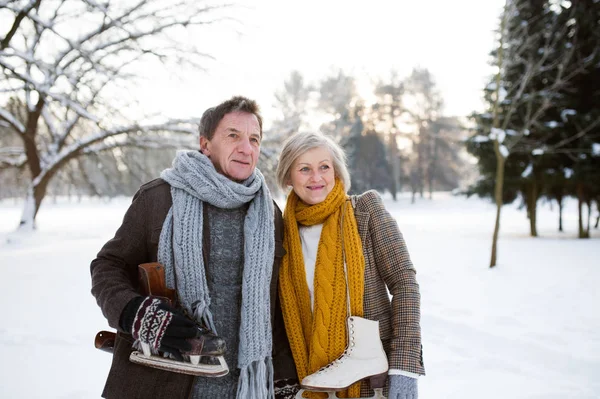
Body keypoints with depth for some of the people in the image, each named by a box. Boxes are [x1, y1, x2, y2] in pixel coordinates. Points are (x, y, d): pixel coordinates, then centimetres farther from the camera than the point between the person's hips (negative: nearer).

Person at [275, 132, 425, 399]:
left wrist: (404, 365, -17)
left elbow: (404, 282, -11)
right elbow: (289, 311, 8)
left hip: (373, 374, -3)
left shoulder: (365, 209, -8)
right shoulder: (285, 229, 1)